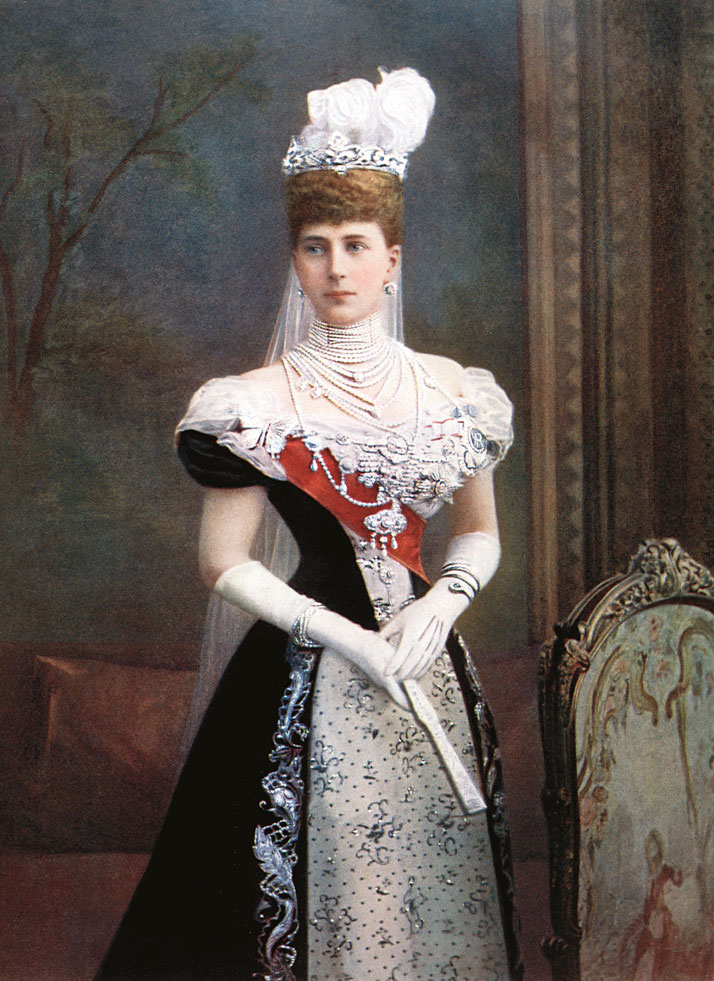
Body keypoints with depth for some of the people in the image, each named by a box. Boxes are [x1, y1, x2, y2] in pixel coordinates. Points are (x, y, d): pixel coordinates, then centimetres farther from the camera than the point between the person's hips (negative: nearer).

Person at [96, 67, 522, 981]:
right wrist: (348, 637, -12)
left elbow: (480, 532, 15)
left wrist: (439, 607, -5)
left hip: (431, 672, 4)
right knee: (330, 901, -1)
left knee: (435, 898, 10)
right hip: (311, 682, -3)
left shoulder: (451, 392, 5)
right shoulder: (261, 404, -5)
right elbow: (223, 561, -5)